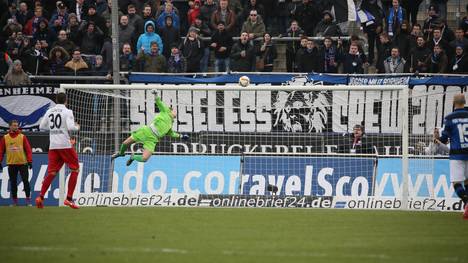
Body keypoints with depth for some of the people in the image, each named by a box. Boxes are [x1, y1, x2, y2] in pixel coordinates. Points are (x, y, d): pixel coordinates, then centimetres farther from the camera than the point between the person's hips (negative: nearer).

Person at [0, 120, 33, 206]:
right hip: (11, 164, 2)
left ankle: (28, 200, -1)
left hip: (22, 163, -2)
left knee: (25, 181, -5)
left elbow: (28, 149, -1)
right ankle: (15, 201, 12)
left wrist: (30, 161, -8)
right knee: (13, 183, 5)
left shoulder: (22, 137, 2)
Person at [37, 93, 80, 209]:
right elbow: (71, 127, -15)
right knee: (75, 169, 7)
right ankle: (69, 198, -2)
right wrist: (77, 127, 6)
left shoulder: (49, 111, 10)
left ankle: (41, 197, -11)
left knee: (52, 172, 6)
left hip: (53, 146, 5)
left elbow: (42, 126, 12)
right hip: (65, 145, -5)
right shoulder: (67, 112, -5)